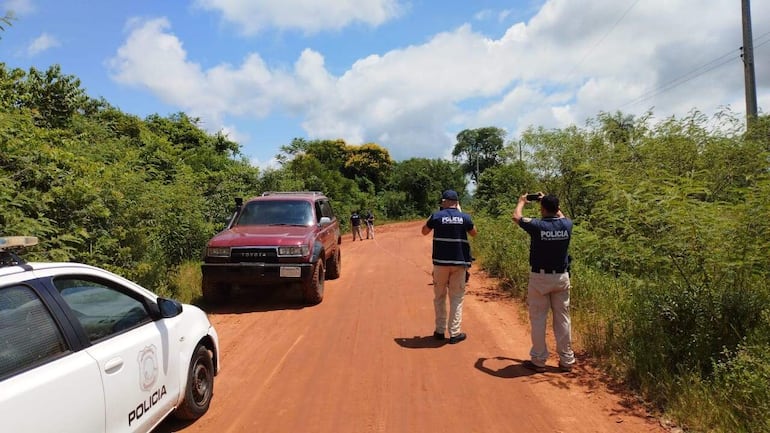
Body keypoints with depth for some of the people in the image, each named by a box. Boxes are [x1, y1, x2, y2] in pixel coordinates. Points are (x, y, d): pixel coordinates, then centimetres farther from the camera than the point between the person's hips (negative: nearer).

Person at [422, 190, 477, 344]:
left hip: (440, 262, 0)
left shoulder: (436, 216, -6)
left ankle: (440, 331, 18)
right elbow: (474, 233, 16)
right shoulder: (464, 217, -3)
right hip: (459, 262, 0)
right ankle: (454, 333, 6)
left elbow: (424, 231, 11)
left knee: (439, 296, 13)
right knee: (457, 298, 7)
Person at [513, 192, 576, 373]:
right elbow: (561, 216, 23)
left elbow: (517, 216, 4)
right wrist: (548, 201, 34)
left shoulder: (537, 225, -15)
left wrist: (522, 201, 24)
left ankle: (538, 360, 11)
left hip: (540, 277, -4)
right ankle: (567, 360, 18)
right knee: (563, 319, 10)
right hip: (562, 277, 4)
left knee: (538, 319, 5)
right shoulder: (566, 225, -3)